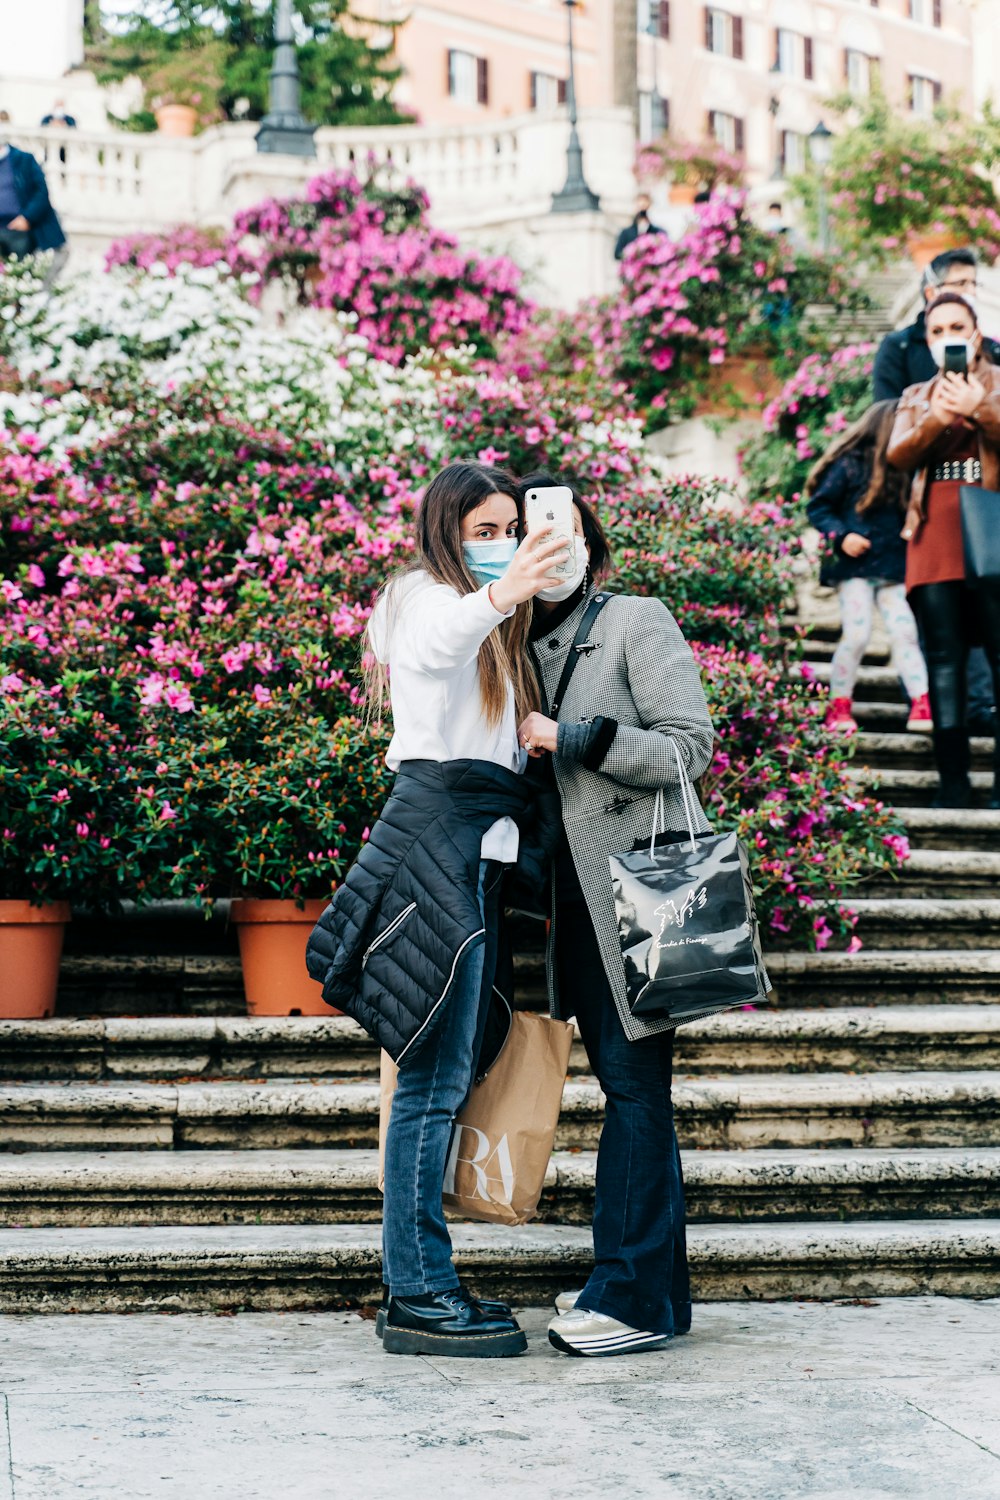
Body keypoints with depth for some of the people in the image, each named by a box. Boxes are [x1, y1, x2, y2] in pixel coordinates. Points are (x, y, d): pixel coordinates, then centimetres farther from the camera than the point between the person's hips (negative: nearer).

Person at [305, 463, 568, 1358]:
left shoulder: (492, 625, 26)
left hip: (476, 854, 10)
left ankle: (420, 1282, 13)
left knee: (454, 1070, 9)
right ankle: (417, 1298, -9)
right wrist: (494, 598, -50)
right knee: (436, 1076, -11)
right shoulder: (432, 596, -3)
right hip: (439, 837, -10)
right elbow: (432, 646, -31)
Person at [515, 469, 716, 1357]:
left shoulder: (637, 624, -3)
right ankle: (653, 1285, 17)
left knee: (635, 1089, -6)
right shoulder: (527, 648, 17)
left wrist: (574, 739, -14)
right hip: (578, 896, 7)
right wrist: (525, 752, 6)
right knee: (625, 1091, 10)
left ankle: (635, 1298, -3)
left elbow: (691, 744, -11)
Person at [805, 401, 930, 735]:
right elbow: (817, 506, -3)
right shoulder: (850, 465, -5)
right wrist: (841, 536, -14)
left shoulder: (905, 471, 8)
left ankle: (923, 706, -7)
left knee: (904, 631, -3)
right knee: (857, 635, -7)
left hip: (893, 570, 4)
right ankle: (839, 706, 7)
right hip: (855, 568, -4)